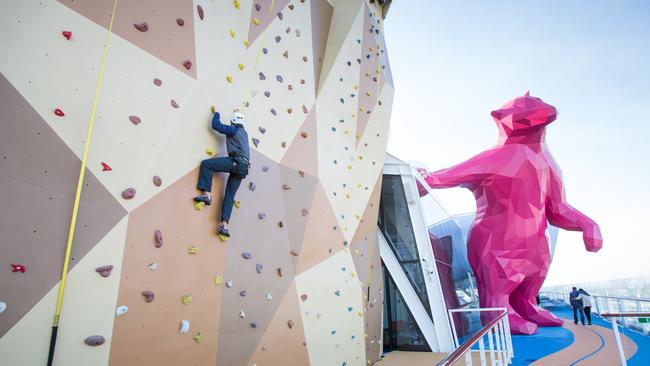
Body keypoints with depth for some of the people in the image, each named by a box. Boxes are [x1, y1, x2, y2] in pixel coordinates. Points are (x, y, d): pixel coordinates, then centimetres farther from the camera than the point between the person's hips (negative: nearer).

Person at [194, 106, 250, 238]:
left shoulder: (233, 130, 2)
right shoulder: (244, 132, 26)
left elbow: (215, 125, -1)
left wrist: (216, 112, 16)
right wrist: (237, 114, 56)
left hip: (235, 163, -8)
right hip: (243, 168, 8)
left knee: (206, 164, -7)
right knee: (229, 196, 5)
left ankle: (206, 194, -16)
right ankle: (224, 225, -3)